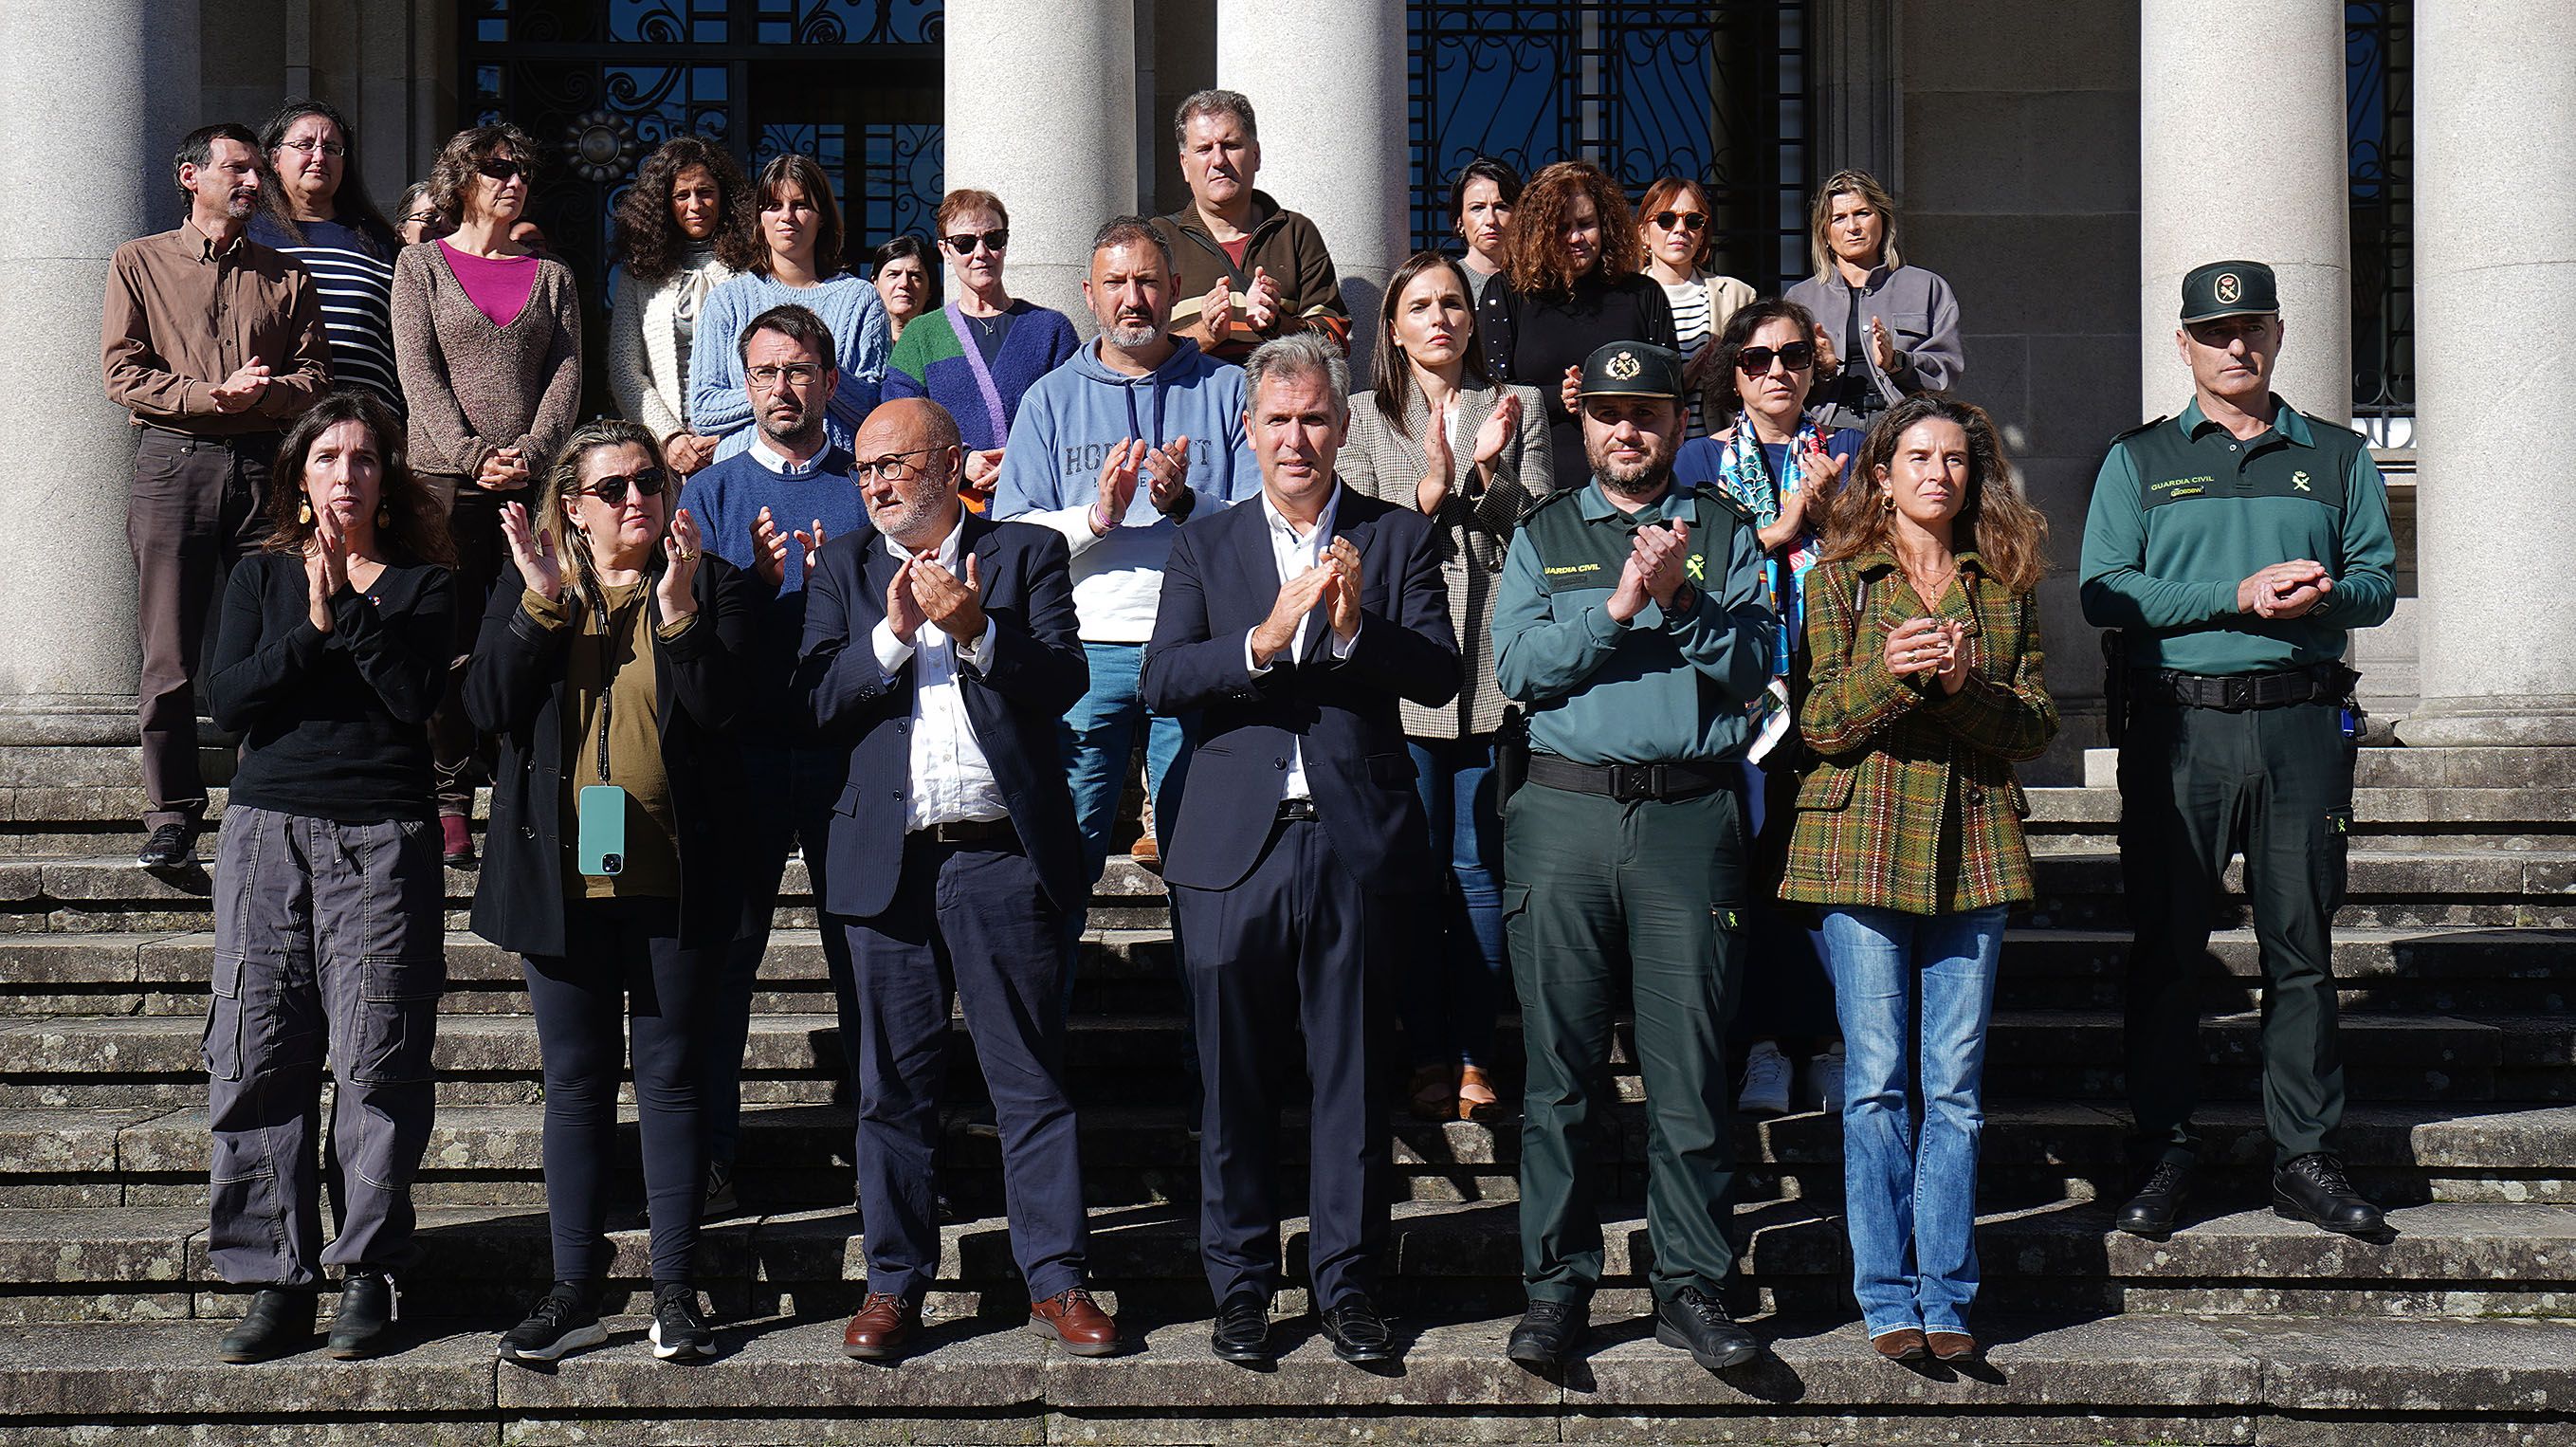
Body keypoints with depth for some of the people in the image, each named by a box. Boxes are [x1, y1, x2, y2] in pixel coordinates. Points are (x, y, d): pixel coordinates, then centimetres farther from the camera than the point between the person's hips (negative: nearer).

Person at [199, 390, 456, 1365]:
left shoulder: (421, 583, 9)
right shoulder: (260, 578, 15)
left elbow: (417, 695, -8)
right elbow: (225, 699, 1)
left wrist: (349, 604, -11)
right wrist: (311, 627, -9)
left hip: (381, 841, -2)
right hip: (267, 831, 2)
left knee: (376, 1062, -5)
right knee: (257, 1060, -3)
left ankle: (368, 1274, 3)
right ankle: (279, 1277, 3)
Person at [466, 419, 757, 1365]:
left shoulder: (713, 587, 3)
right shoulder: (524, 591, 9)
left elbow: (719, 708, -11)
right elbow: (489, 707, -5)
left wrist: (678, 602, -20)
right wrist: (542, 603, -14)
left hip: (671, 878, -1)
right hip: (563, 878, 2)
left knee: (669, 1077, 3)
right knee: (575, 1082, 7)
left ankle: (675, 1290, 10)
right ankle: (574, 1291, 14)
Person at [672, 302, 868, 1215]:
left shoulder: (866, 487, 10)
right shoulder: (710, 493, 11)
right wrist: (757, 580, -15)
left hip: (845, 751, 0)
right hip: (741, 753, 0)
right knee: (723, 948, 1)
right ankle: (708, 1150, 9)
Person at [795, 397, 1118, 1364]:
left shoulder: (1027, 554, 7)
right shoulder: (844, 568, 13)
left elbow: (1061, 683, -5)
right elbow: (817, 698, 2)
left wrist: (977, 630, -18)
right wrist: (893, 634, -12)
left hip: (1004, 857, -2)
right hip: (887, 859, 2)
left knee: (1033, 1078, 1)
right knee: (894, 1083, 6)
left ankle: (1057, 1282, 8)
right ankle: (895, 1284, 16)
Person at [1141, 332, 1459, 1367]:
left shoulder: (1398, 538, 7)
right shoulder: (1205, 546, 10)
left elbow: (1440, 677, -4)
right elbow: (1161, 682, -4)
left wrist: (1357, 625, -21)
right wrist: (1264, 639, -19)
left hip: (1356, 844, -1)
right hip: (1235, 848, 1)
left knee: (1351, 1078, 4)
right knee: (1234, 1082, 5)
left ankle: (1347, 1287, 15)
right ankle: (1241, 1288, 16)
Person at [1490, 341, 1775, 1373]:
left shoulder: (1724, 530, 13)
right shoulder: (1543, 534, 14)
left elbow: (1753, 665, 1)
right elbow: (1517, 665, -1)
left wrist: (1681, 598, -13)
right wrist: (1617, 606, -11)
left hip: (1691, 816, 0)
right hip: (1566, 813, 1)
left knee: (1690, 1069, 0)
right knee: (1559, 1066, 3)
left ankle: (1690, 1287, 9)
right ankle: (1557, 1286, 12)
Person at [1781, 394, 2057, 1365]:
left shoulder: (2005, 584, 12)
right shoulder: (1840, 577, 5)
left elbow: (2037, 729, 6)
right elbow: (1819, 727, -1)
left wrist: (1967, 687, -12)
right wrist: (1888, 672, -18)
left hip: (1973, 848, 2)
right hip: (1866, 840, -2)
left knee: (1955, 1084, 2)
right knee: (1877, 1080, -3)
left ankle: (1947, 1295, 9)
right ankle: (1887, 1297, 4)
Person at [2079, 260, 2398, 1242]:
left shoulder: (2339, 457, 14)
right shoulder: (2139, 460, 9)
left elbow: (2378, 581, 10)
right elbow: (2104, 592, -3)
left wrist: (2327, 593, -13)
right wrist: (2238, 595, -13)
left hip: (2305, 725, 1)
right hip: (2177, 725, -1)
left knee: (2301, 947, 4)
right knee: (2166, 947, 1)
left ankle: (2305, 1159, 11)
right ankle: (2164, 1156, 9)